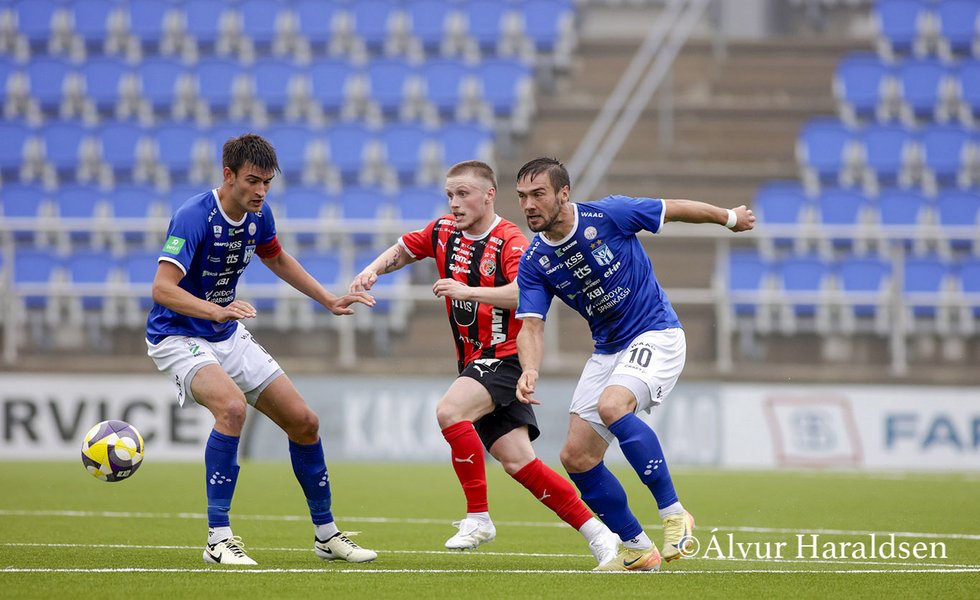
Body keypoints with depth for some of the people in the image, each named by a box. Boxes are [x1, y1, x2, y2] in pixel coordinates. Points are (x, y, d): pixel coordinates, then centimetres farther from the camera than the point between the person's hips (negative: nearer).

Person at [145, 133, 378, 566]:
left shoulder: (258, 215, -1)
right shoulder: (195, 217, -24)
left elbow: (277, 259, 22)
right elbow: (162, 288, -34)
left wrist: (329, 301, 17)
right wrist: (216, 311, -47)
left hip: (229, 336, 8)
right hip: (179, 338, -8)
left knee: (304, 422, 4)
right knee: (232, 406, -35)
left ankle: (326, 534, 22)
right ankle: (218, 539, -28)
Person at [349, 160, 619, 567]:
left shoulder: (509, 241, -15)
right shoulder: (444, 231, 8)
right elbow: (403, 250, 26)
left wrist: (467, 291, -38)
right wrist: (373, 270, 6)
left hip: (507, 357, -7)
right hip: (475, 364, 7)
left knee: (449, 411, -29)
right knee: (518, 462, -3)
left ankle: (478, 517, -20)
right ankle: (596, 533, 3)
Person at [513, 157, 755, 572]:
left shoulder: (608, 215, -17)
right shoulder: (534, 262, -4)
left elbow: (675, 209, -2)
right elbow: (531, 325, -9)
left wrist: (730, 218, 14)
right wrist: (529, 370, -31)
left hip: (656, 335, -6)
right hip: (608, 349, 6)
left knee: (612, 405, -34)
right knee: (576, 457, -2)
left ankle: (673, 514, -25)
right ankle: (638, 550, 13)